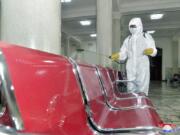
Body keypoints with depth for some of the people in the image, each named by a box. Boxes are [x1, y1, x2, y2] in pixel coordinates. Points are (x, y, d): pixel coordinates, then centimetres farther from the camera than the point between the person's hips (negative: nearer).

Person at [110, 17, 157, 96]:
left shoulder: (146, 37, 10)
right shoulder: (128, 39, 18)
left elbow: (154, 52, 3)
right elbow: (123, 54, 13)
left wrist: (151, 51, -20)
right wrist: (117, 56, -8)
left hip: (142, 65, -3)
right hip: (131, 66, 3)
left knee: (142, 89, -3)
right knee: (131, 88, 5)